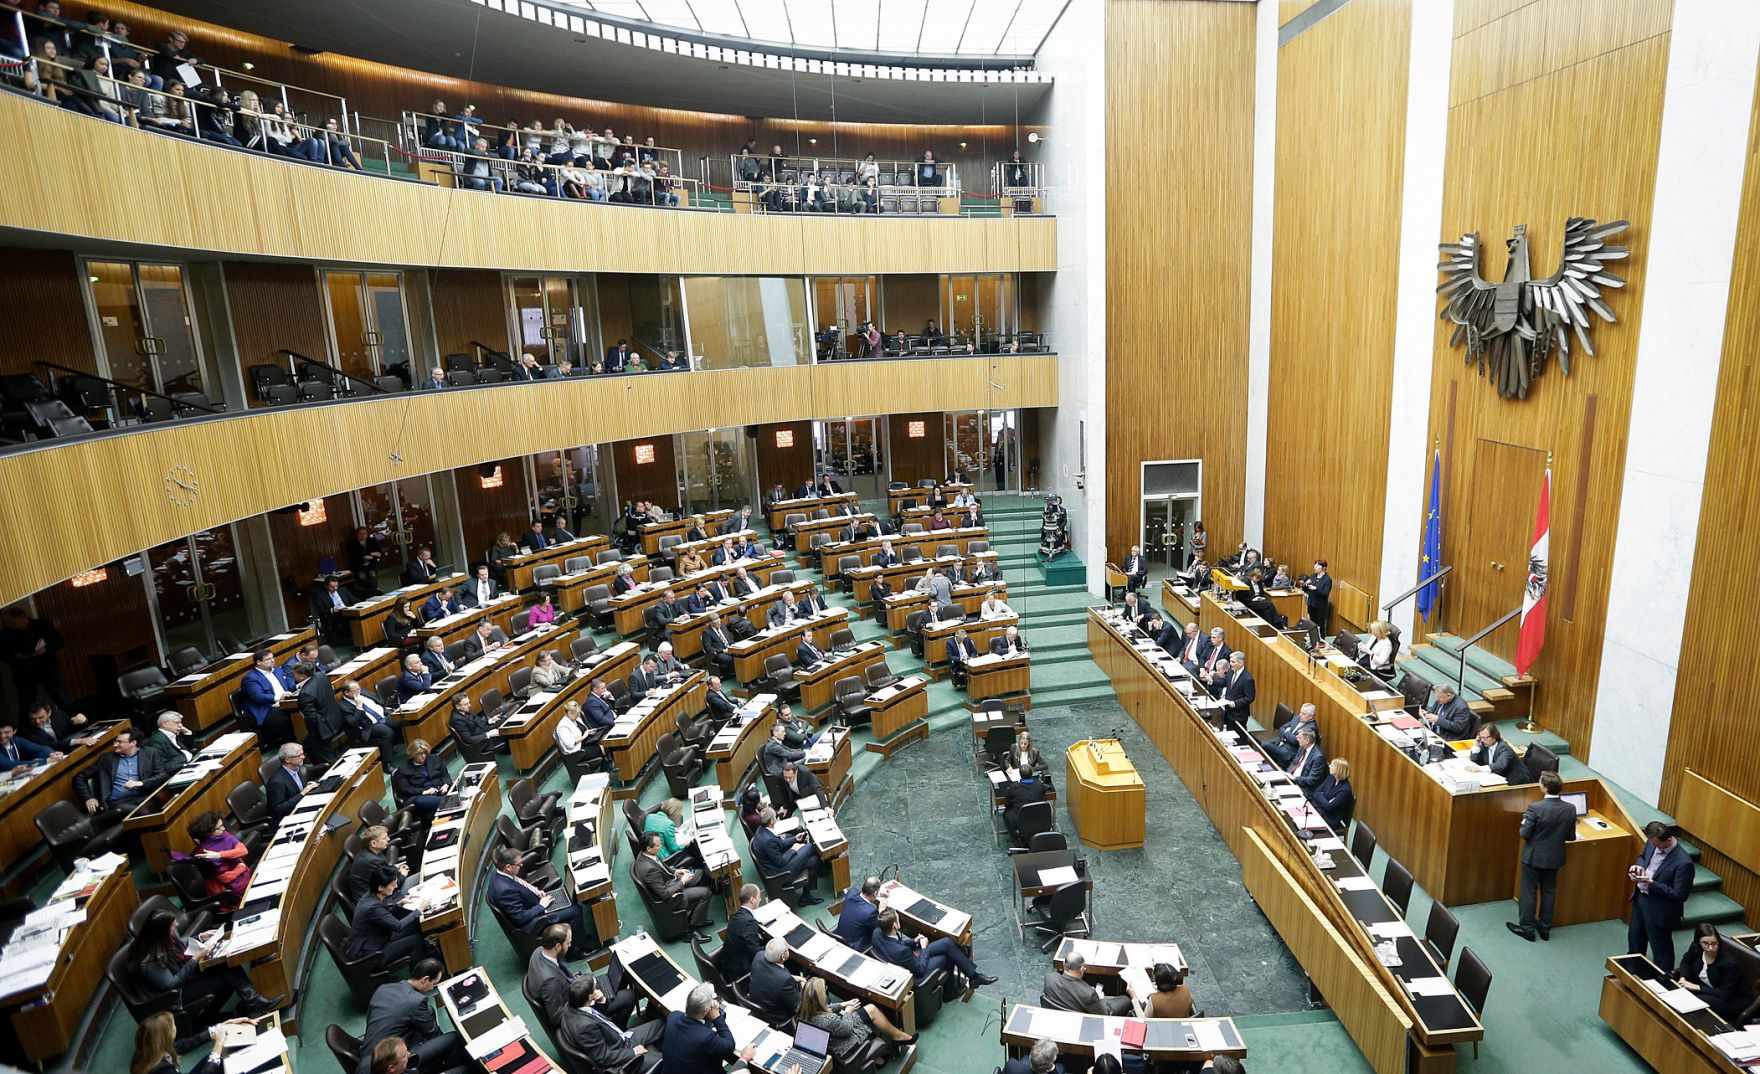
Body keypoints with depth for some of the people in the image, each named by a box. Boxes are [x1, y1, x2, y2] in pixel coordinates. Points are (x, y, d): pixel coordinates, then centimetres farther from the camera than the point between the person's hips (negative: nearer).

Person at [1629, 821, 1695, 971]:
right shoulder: (1653, 842, -9)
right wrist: (1639, 866, -7)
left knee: (1660, 949, 13)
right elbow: (1642, 856, 13)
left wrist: (1651, 883, -28)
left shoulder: (1683, 863, -31)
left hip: (1659, 910, -8)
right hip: (1640, 898, 8)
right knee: (1635, 938, 28)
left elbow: (1680, 895, -25)